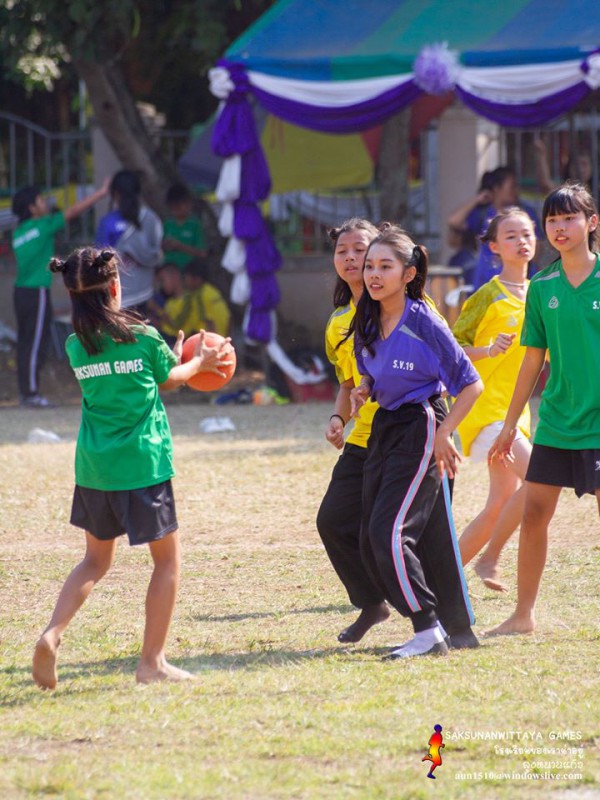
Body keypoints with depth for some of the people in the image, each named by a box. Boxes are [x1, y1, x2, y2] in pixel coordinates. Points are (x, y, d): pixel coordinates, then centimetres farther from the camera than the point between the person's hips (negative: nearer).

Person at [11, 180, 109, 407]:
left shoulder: (19, 233, 11)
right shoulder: (41, 226, -9)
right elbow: (73, 212, -6)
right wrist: (101, 193, 1)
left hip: (21, 292, 8)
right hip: (37, 293, -8)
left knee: (25, 343, 11)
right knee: (35, 344, -3)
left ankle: (25, 390, 15)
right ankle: (30, 394, -1)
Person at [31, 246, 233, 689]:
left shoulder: (76, 346, 3)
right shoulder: (143, 338, -8)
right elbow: (168, 379, 11)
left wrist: (181, 358, 33)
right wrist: (201, 361, 32)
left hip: (93, 467, 5)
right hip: (143, 465, -5)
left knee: (96, 560, 19)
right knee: (168, 557, 10)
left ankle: (52, 635, -4)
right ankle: (152, 661, 8)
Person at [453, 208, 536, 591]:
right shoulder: (489, 296, -9)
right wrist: (487, 350, -25)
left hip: (517, 408, 8)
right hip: (486, 404, -8)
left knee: (502, 501, 5)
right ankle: (489, 559, -9)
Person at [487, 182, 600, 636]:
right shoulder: (542, 288, 6)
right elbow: (534, 360, 13)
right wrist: (510, 425, 15)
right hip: (556, 421, 4)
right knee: (534, 512, 3)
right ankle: (524, 614, 12)